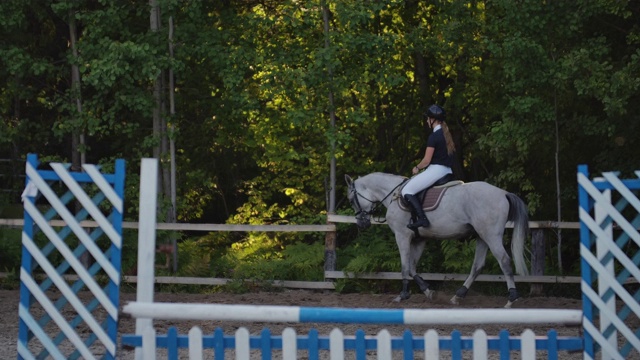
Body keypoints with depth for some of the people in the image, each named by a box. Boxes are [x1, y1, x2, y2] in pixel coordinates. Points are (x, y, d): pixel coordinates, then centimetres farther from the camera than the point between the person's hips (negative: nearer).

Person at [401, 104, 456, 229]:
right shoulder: (446, 134, 14)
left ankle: (422, 218, -22)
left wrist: (416, 168, 5)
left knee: (407, 190, -7)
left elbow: (427, 160, -15)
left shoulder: (434, 136, -14)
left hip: (435, 170, -10)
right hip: (447, 171, 10)